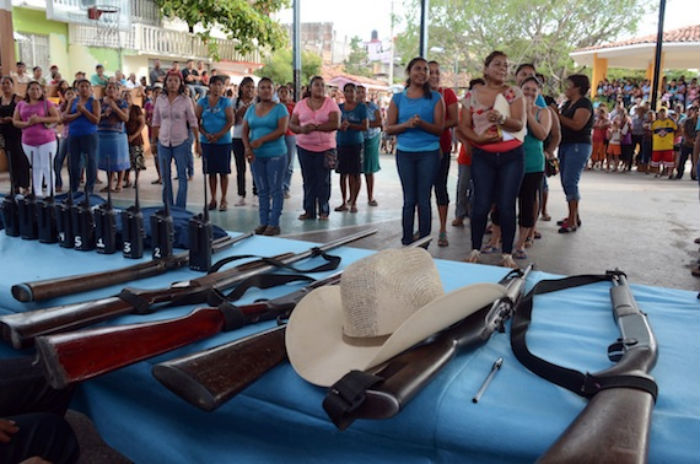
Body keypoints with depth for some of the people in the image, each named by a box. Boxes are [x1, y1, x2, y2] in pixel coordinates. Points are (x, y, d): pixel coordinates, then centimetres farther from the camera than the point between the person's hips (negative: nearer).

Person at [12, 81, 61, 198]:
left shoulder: (46, 103, 1)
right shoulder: (21, 104, 11)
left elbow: (57, 118, -6)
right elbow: (15, 121, 8)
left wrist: (40, 119, -16)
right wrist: (27, 123, -12)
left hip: (46, 140, -4)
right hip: (28, 141, 4)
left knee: (47, 167, -5)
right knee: (35, 167, 10)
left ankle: (51, 194, -1)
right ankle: (37, 193, 17)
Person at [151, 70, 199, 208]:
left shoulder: (185, 100, -3)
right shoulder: (160, 100, 5)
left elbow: (193, 122, -2)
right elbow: (155, 122, 11)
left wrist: (197, 142, -7)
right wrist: (153, 142, 11)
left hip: (181, 142, -3)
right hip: (163, 142, 3)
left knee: (182, 176, 1)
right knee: (165, 176, 8)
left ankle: (180, 207, 8)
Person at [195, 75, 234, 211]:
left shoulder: (225, 102, 1)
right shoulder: (202, 101, 6)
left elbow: (231, 121, -6)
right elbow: (196, 120, 3)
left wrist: (219, 135, -16)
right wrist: (205, 134, -13)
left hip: (223, 141, -2)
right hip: (206, 142, 2)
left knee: (223, 171, 1)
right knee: (211, 171, 7)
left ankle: (223, 199, 10)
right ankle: (213, 199, 16)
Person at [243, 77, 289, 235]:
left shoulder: (280, 108, -2)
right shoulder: (251, 109, 12)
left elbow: (282, 130, -14)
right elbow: (245, 131, 8)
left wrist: (261, 140, -20)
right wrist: (247, 147, -11)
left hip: (275, 155, -5)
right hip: (256, 156, 5)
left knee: (275, 190, -1)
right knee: (262, 190, 9)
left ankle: (274, 223, 3)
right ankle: (263, 222, 16)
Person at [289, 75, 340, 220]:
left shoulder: (330, 103, 0)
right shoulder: (301, 104, 8)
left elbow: (335, 124, -12)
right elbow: (292, 124, 7)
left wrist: (315, 127, -20)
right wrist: (301, 129, -16)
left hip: (325, 148, -2)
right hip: (304, 147, 2)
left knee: (323, 180, 0)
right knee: (308, 180, 5)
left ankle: (324, 211, 10)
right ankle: (309, 211, 13)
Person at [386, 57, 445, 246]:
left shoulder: (435, 98, 3)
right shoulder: (398, 98, 8)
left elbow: (440, 128, -2)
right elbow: (389, 129, 4)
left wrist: (422, 123, -20)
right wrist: (406, 124, -15)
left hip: (428, 153, -1)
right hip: (404, 153, 2)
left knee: (423, 199, 0)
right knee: (409, 200, 5)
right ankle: (407, 242, 12)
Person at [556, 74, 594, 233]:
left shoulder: (584, 104, -9)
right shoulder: (567, 103, 17)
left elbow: (577, 125, -22)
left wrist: (558, 115, -18)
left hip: (579, 146, -9)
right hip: (565, 145, 9)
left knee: (570, 182, -14)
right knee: (566, 182, 9)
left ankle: (573, 221, -11)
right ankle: (573, 217, 19)